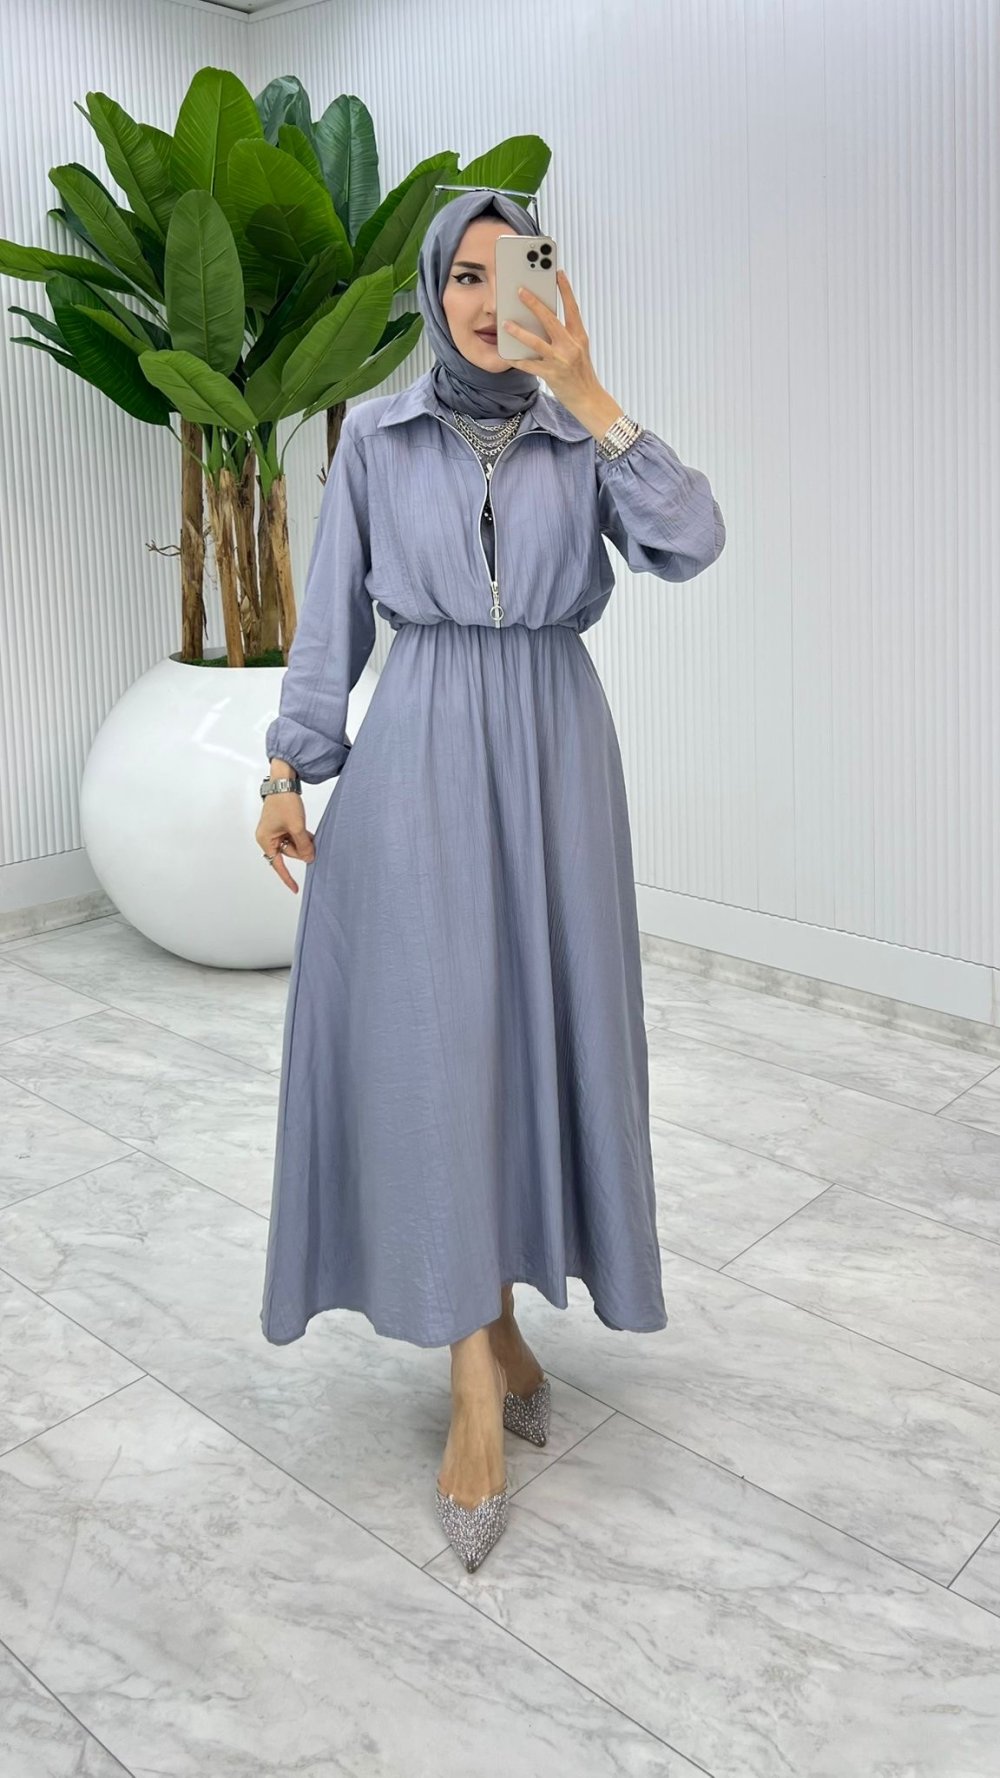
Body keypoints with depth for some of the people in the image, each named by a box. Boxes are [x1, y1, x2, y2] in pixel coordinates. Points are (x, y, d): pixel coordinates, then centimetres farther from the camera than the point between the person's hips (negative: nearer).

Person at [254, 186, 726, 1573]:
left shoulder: (586, 440, 7)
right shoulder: (375, 436, 7)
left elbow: (690, 545, -11)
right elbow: (332, 615, 7)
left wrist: (587, 394, -14)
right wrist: (288, 770, 1)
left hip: (553, 749, 2)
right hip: (417, 754, -1)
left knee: (540, 1024, 5)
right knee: (431, 1039, -7)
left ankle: (495, 1313, 26)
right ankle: (481, 1368, 3)